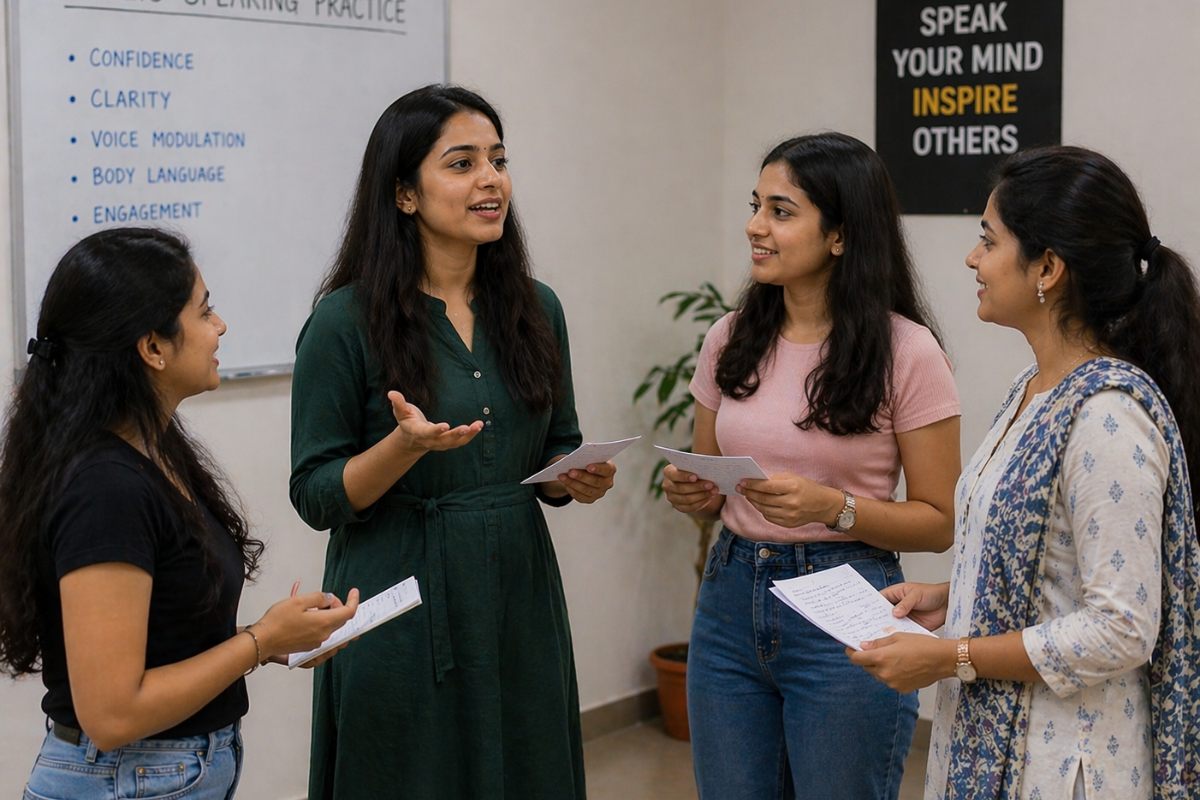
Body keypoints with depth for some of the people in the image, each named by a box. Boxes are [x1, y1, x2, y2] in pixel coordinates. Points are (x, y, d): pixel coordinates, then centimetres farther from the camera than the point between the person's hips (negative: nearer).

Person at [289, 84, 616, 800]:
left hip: (520, 605, 5)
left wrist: (578, 479, -6)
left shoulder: (535, 309, 5)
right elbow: (316, 496, -8)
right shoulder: (346, 321, -9)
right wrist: (405, 446, -24)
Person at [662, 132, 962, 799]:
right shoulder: (732, 341, 5)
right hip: (731, 600, 5)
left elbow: (939, 522, -7)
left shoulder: (907, 352, -9)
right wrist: (691, 494, -7)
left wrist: (833, 507, -22)